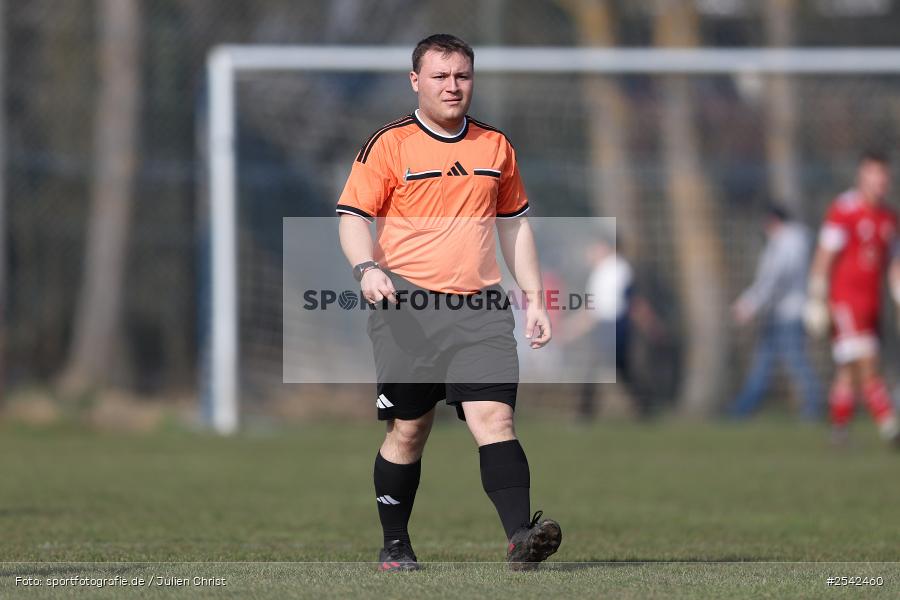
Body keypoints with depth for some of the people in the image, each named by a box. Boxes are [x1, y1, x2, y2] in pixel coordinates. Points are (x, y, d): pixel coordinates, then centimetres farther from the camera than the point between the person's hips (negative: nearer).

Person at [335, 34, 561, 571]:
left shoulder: (496, 146, 14)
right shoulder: (389, 145, 1)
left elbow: (515, 224, 23)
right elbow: (353, 216, -1)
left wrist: (533, 298, 17)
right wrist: (368, 268, -20)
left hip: (479, 307, 2)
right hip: (408, 303, -2)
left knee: (494, 415, -13)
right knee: (410, 428, 3)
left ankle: (520, 537, -24)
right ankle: (395, 544, 17)